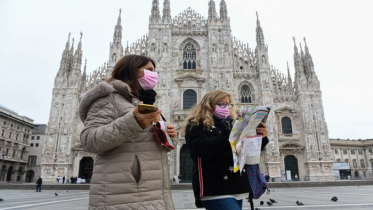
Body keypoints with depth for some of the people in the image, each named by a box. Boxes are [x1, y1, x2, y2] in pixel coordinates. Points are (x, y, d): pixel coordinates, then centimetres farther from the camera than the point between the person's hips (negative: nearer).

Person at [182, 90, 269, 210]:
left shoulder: (230, 123, 17)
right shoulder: (196, 124, -1)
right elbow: (203, 149, -20)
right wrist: (231, 134, -24)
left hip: (236, 186, 7)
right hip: (214, 188, -7)